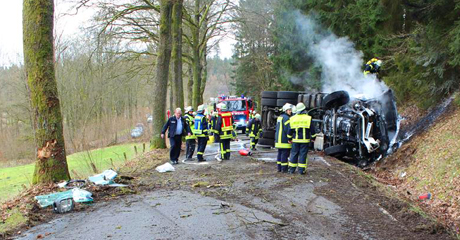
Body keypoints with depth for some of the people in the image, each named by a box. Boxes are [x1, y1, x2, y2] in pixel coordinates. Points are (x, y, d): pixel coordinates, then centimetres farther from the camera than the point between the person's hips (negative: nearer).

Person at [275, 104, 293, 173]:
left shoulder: (279, 117, 18)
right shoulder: (286, 118, -13)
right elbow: (288, 129, -20)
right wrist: (289, 139, -16)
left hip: (278, 140, 9)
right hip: (284, 140, -9)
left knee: (280, 154, 12)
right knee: (285, 154, -5)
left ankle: (279, 168, 16)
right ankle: (284, 168, -4)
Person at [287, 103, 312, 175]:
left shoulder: (293, 118, 4)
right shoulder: (308, 118, -3)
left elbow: (290, 130, 8)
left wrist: (290, 138, 17)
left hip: (295, 140, 2)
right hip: (305, 140, -2)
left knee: (294, 154, 9)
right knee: (303, 154, 2)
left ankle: (292, 169, 12)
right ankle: (301, 170, 3)